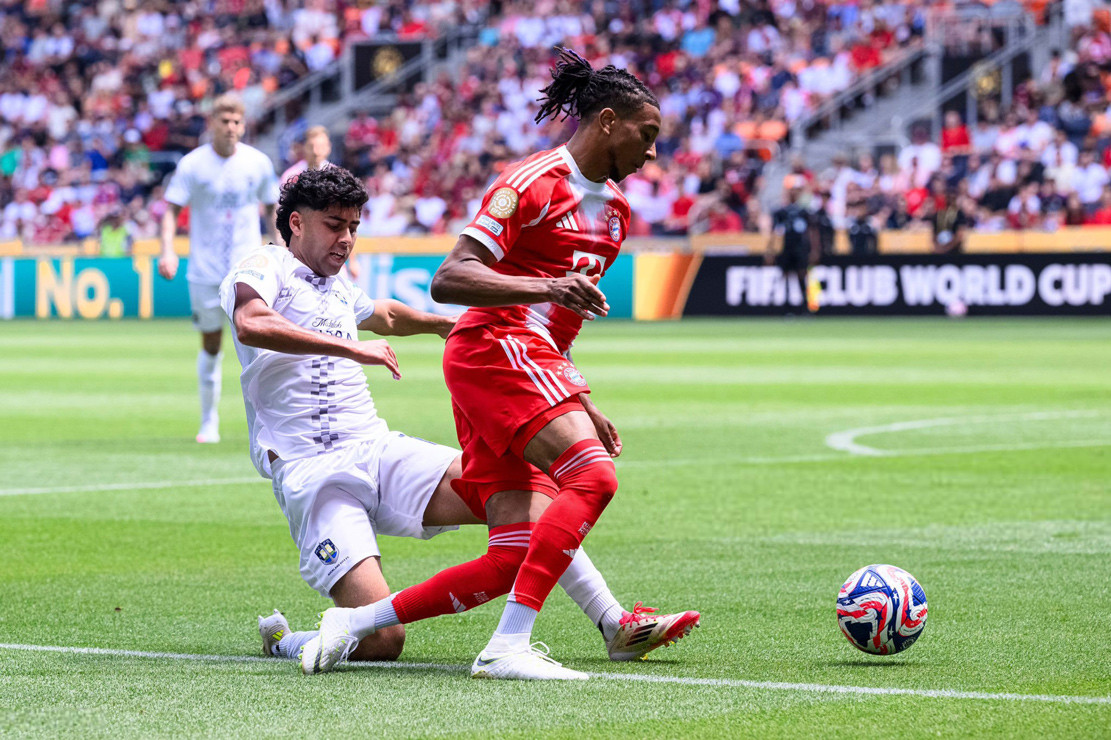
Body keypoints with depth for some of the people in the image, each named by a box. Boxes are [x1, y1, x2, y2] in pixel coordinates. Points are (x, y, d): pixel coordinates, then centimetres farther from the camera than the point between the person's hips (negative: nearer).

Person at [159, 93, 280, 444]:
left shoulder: (258, 163, 1)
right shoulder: (192, 164, -4)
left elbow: (271, 207, 14)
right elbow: (172, 209, -5)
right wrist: (167, 250, -20)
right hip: (204, 270, 0)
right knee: (211, 346, 8)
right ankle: (209, 422, 21)